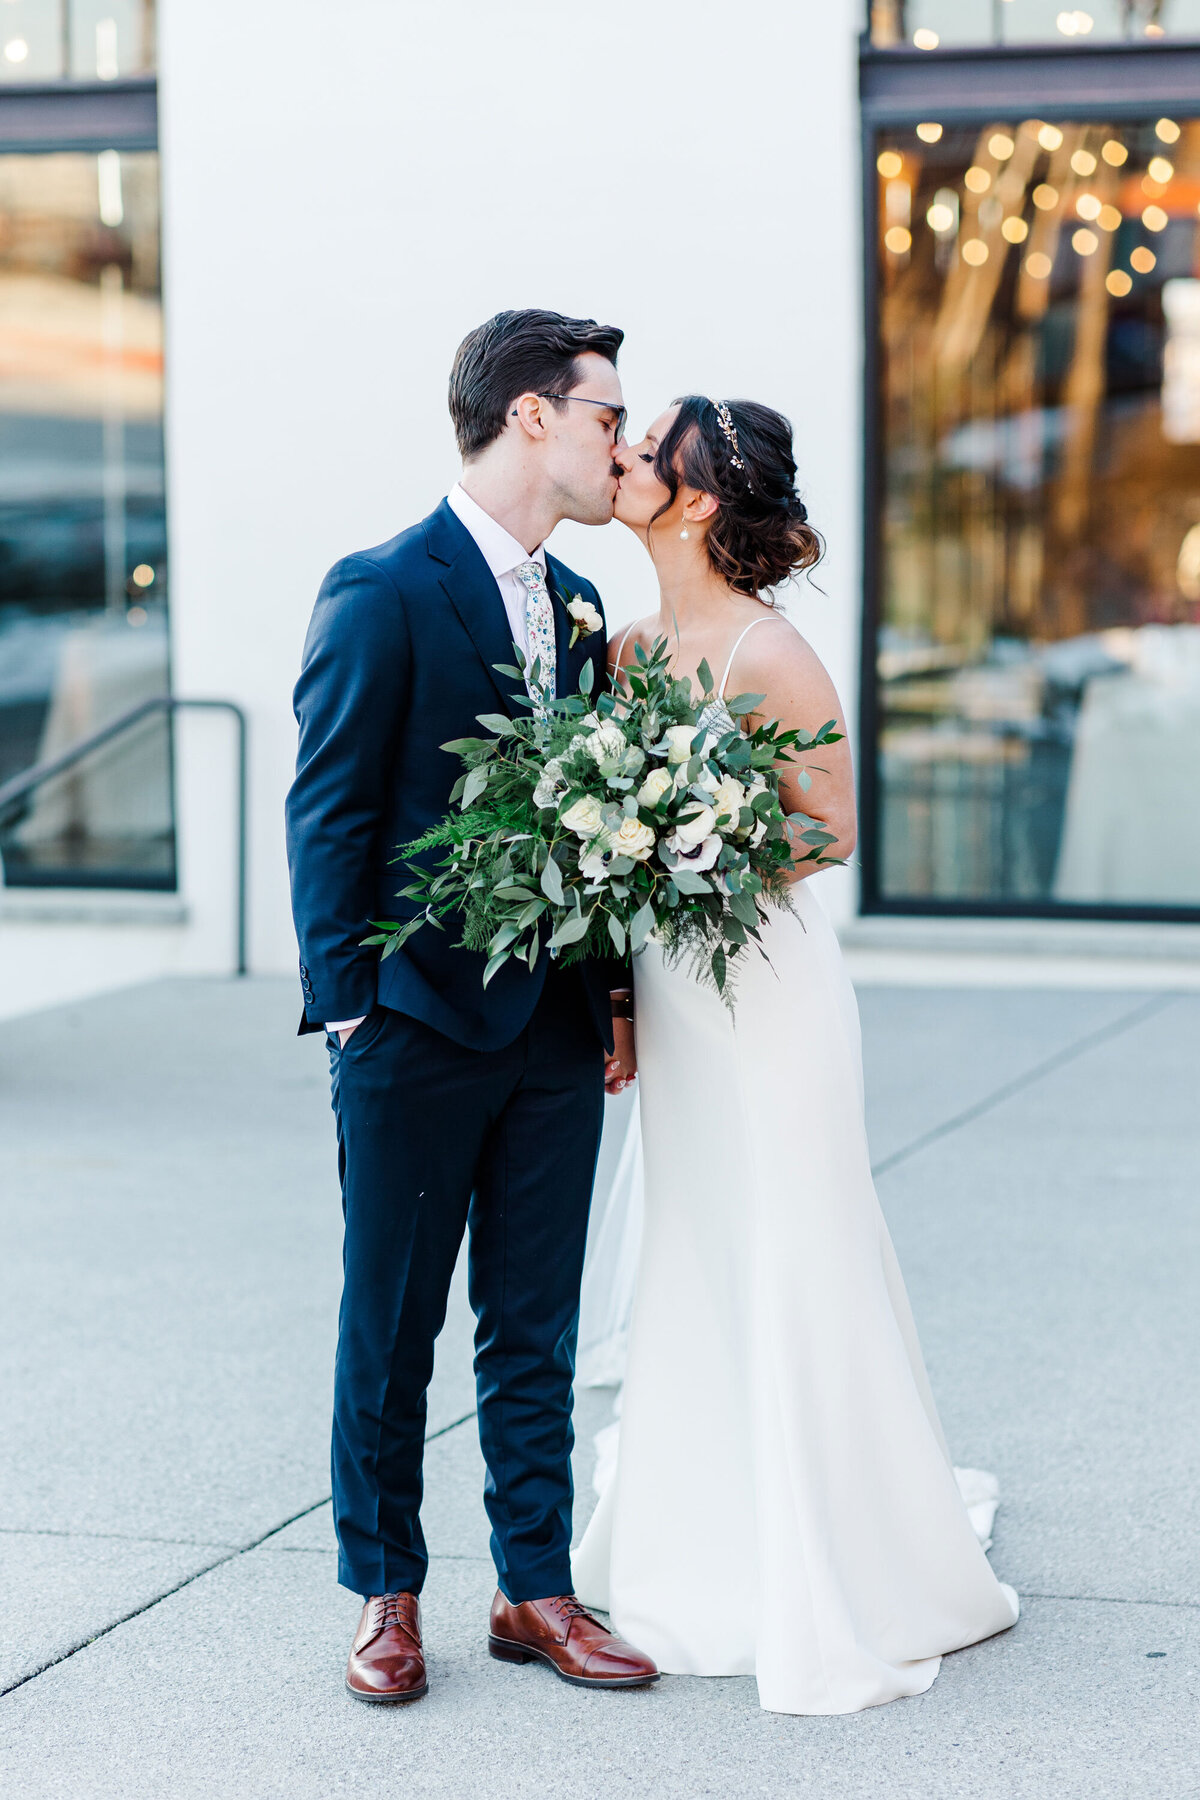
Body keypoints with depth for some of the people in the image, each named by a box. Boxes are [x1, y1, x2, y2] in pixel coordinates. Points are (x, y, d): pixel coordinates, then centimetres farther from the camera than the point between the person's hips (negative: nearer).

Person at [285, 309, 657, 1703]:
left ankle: (535, 1591, 20)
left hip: (555, 1036, 6)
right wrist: (344, 1012, -13)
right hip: (419, 1027, -6)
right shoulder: (380, 593, -9)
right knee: (389, 1332, 7)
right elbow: (330, 817, -10)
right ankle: (385, 1597, 19)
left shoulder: (577, 606, 12)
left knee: (535, 1331, 11)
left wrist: (614, 995, 7)